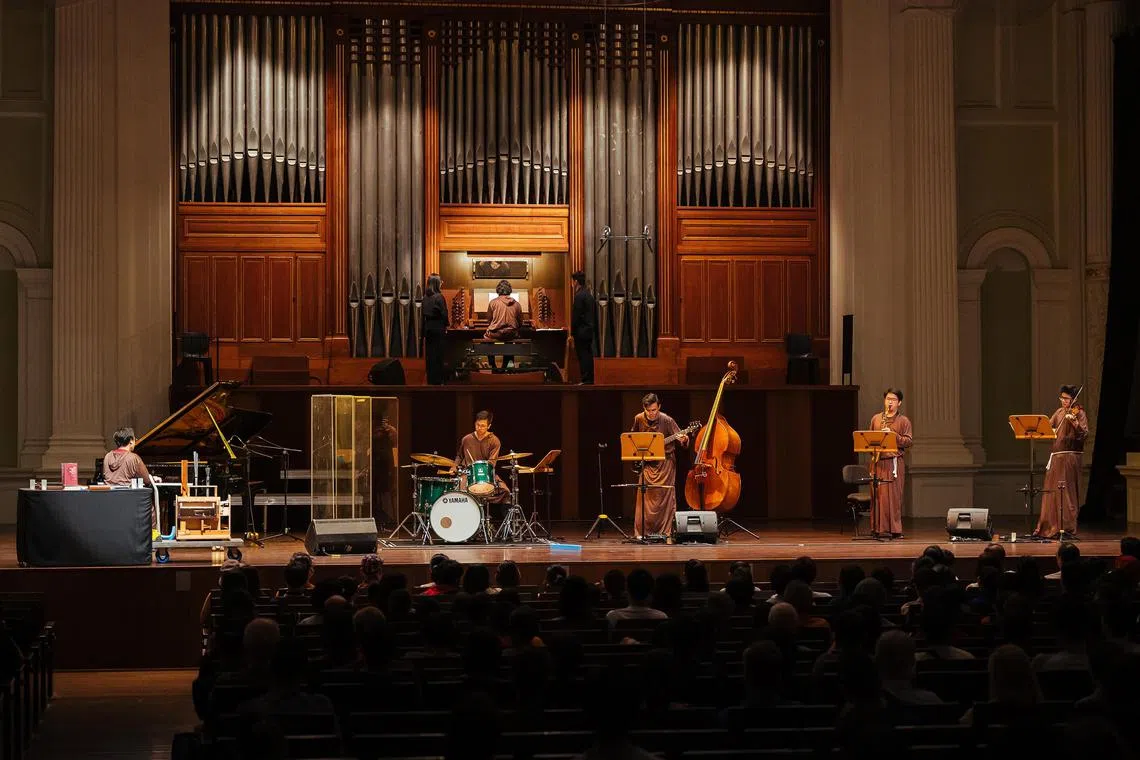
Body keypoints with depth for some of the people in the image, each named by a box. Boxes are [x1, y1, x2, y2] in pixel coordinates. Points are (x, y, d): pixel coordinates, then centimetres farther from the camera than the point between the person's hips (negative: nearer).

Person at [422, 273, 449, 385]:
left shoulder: (425, 297, 4)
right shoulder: (439, 297, -14)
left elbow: (423, 314, 7)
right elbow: (444, 314, -14)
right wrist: (446, 324, 4)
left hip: (428, 328, 6)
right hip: (438, 328, -6)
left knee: (429, 354, 11)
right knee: (438, 354, 0)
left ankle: (430, 379, 16)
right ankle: (437, 380, 3)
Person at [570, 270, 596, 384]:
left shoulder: (579, 296, -15)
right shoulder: (589, 295, 13)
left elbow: (575, 316, -16)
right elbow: (594, 314, 17)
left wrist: (572, 332, -10)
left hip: (581, 332, -9)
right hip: (589, 331, 9)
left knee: (583, 355, -7)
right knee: (588, 355, 11)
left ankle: (586, 380, -8)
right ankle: (590, 379, 13)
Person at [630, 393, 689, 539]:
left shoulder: (667, 421, -13)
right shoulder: (639, 419, -1)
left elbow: (679, 437, -13)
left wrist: (683, 440, -35)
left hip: (665, 460, -3)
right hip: (646, 461, 3)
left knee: (664, 497, -4)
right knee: (645, 496, 2)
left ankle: (664, 531, 0)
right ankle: (643, 531, 7)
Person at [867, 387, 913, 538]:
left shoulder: (903, 421, 7)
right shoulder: (876, 419, 17)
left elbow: (909, 441, -1)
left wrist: (893, 434, -14)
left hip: (895, 462, -3)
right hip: (878, 462, 3)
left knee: (894, 495, -6)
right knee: (877, 494, 0)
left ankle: (895, 530, -3)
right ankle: (877, 528, 3)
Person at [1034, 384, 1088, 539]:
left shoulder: (1078, 413, -3)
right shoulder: (1059, 412, 16)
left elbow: (1084, 434, -15)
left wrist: (1074, 423, -32)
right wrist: (1050, 429, -9)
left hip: (1069, 456, -7)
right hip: (1055, 455, 7)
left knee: (1066, 491, -6)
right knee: (1051, 491, 9)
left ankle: (1067, 527, -2)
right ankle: (1050, 527, 16)